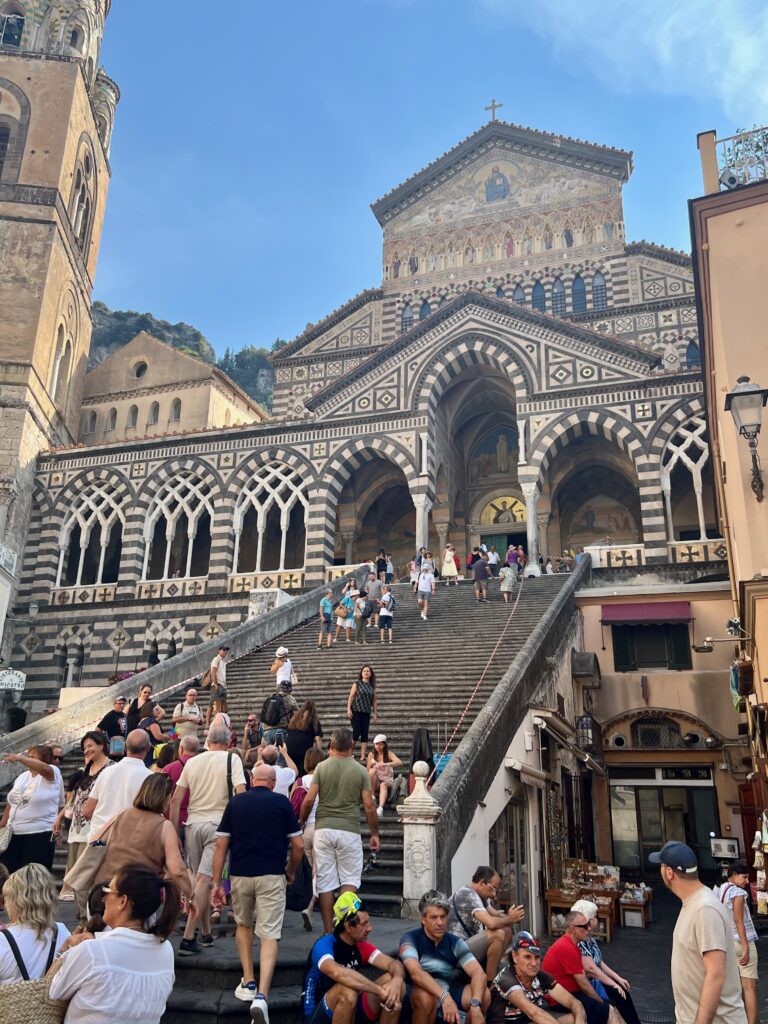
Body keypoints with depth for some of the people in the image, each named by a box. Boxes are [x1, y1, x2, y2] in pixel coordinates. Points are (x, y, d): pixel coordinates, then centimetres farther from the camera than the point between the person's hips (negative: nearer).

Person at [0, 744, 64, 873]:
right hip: (13, 834, 7)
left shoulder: (53, 773, -8)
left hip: (40, 835, -7)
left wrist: (20, 758, -44)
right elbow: (11, 803, 18)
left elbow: (43, 768, -32)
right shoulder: (22, 776, 13)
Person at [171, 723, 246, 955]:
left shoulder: (192, 762, 9)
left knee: (200, 879, 15)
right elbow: (241, 793, -13)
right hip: (218, 824, -4)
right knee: (204, 879, -6)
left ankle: (206, 933, 24)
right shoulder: (232, 759, -2)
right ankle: (188, 937, -11)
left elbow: (175, 800, 7)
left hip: (193, 824, 4)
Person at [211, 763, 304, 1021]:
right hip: (271, 876, -2)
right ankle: (261, 995, -13)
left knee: (243, 925, 25)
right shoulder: (281, 802, 2)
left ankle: (248, 983, 21)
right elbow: (298, 845, 0)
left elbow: (221, 845, 3)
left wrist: (216, 882, 7)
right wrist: (291, 872, 17)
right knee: (269, 935, 1)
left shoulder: (235, 802, 7)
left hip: (240, 874, 2)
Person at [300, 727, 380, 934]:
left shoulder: (322, 767, 1)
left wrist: (301, 822, 12)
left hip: (323, 829, 1)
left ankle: (329, 932, 14)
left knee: (325, 882, 8)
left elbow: (308, 800, -4)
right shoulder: (360, 771, 1)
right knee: (350, 879, 10)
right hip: (349, 830, -1)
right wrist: (375, 834, 9)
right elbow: (369, 805, -1)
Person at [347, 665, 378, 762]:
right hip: (356, 711, -3)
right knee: (356, 732, -8)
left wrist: (375, 712, 8)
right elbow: (351, 697, -2)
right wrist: (348, 709, -10)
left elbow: (374, 700, 12)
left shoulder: (372, 686, 10)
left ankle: (363, 756, 1)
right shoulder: (357, 684, 0)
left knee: (365, 734, -1)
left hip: (366, 713, 4)